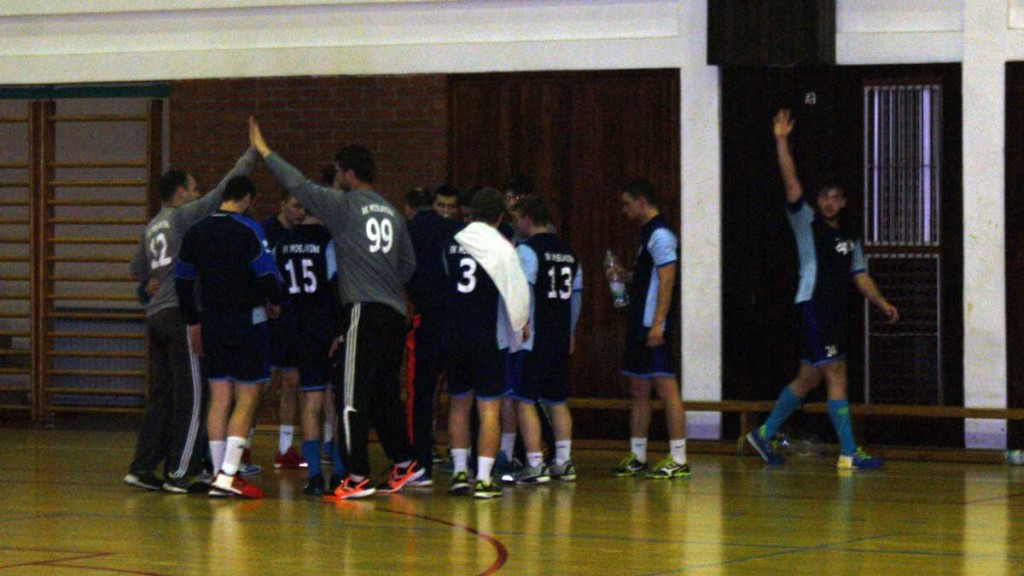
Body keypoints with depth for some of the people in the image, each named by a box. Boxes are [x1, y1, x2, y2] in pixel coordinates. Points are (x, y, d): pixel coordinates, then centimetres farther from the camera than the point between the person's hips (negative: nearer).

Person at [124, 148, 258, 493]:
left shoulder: (151, 228, 18)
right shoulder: (183, 216, -5)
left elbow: (137, 271, 28)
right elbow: (223, 190, -7)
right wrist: (252, 154, -1)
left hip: (156, 315, 8)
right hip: (181, 312, -8)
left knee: (161, 395, 12)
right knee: (191, 394, -4)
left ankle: (142, 467, 11)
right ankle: (182, 472, -5)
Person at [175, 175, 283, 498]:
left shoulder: (196, 232, 9)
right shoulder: (248, 230, -11)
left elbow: (182, 282, 14)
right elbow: (267, 274, -18)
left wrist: (193, 322, 24)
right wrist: (274, 302, 3)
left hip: (212, 322, 6)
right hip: (246, 320, -6)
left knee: (219, 399, 9)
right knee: (247, 398, -2)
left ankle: (220, 474, 8)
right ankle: (228, 474, -11)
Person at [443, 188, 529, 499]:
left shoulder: (453, 243, 6)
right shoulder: (500, 247, -9)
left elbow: (443, 284, 13)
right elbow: (517, 292, -8)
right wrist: (520, 325, 10)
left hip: (454, 336, 5)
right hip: (487, 338, -5)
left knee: (459, 403, 16)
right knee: (489, 407, -1)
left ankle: (459, 472, 17)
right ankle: (483, 479, -6)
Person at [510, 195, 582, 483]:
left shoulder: (526, 251, -10)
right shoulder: (569, 254, 13)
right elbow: (577, 296, 17)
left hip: (532, 340, -7)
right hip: (560, 340, 7)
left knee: (525, 401, -3)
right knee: (557, 401, 15)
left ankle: (535, 465, -7)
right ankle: (564, 462, 15)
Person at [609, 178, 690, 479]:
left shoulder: (660, 235, -13)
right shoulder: (648, 234, 18)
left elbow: (666, 281, -19)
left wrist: (657, 324, -24)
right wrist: (623, 275, 13)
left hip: (653, 326, -11)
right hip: (640, 324, 11)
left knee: (666, 387, -9)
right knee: (638, 389, 13)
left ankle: (678, 460, -9)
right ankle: (637, 458, 19)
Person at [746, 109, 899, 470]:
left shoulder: (850, 238, 18)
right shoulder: (806, 223, 0)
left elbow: (860, 276, 19)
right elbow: (791, 184, -10)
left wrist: (882, 303, 6)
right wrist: (781, 141, -18)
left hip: (835, 314, 7)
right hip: (812, 308, -7)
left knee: (808, 379, 13)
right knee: (836, 376, -11)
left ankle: (764, 434, 26)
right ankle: (849, 453, -10)